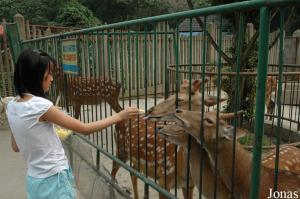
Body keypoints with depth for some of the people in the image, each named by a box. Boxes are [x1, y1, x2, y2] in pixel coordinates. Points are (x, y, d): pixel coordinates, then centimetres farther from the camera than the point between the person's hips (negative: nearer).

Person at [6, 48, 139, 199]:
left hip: (35, 179, 7)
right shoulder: (40, 105, -23)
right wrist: (120, 116, -14)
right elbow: (85, 129, -20)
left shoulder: (12, 106, -1)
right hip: (53, 179, -7)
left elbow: (16, 147, 10)